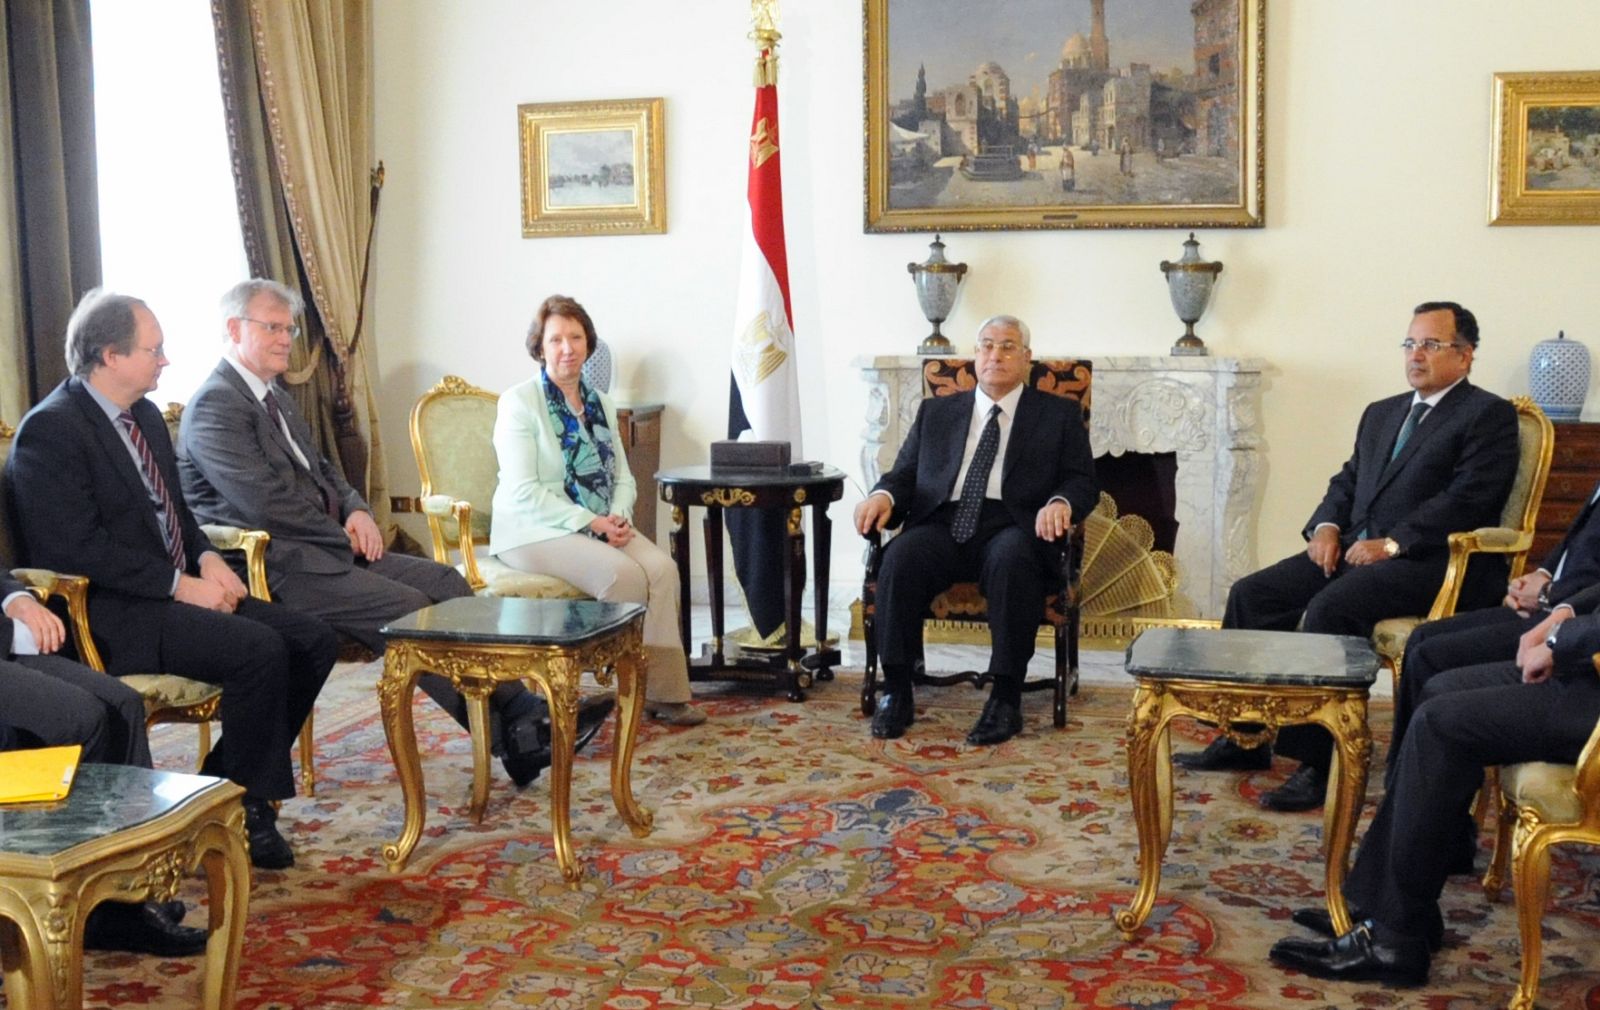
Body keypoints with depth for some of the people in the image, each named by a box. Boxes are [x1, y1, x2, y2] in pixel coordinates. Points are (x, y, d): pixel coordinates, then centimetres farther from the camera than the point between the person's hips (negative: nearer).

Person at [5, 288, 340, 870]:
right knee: (260, 651, -28)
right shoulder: (51, 430, -13)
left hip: (179, 588, 9)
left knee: (315, 642, -6)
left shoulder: (145, 416, 15)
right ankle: (249, 808, -9)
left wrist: (208, 559, 1)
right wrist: (181, 584, -20)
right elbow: (75, 547, -20)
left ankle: (222, 784, 4)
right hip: (111, 612, -9)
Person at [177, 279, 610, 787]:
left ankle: (521, 707, -15)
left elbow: (321, 470, 25)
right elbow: (264, 501, -20)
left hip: (326, 548, 10)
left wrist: (356, 510, 3)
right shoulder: (214, 407, -10)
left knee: (445, 581, -7)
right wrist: (344, 536, -12)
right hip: (278, 566, -10)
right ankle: (509, 737, -20)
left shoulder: (276, 397, 22)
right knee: (409, 609, -23)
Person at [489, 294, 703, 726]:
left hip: (600, 526, 6)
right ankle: (645, 687, -14)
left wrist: (619, 517, -7)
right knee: (623, 574, -30)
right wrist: (589, 521, -20)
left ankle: (666, 690, -19)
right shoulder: (519, 402, -6)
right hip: (536, 530, -6)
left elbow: (623, 476, 16)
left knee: (662, 567, -23)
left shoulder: (600, 403, 15)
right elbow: (523, 491, -14)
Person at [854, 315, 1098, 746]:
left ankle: (1006, 699, -29)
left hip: (1011, 527, -2)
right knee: (900, 557, -31)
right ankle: (896, 691, -22)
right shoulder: (936, 411, 25)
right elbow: (905, 472, 19)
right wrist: (883, 495, -5)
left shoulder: (1059, 415, 18)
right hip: (942, 524, 2)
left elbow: (1082, 481, 8)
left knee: (1011, 559, -38)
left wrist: (1059, 503, -16)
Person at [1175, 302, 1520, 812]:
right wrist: (1326, 525, 1)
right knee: (1250, 594, -7)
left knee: (1327, 609, -32)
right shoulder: (1381, 413, 23)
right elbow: (1348, 480, 23)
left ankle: (1319, 761, -23)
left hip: (1431, 561, -8)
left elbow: (1467, 499, -13)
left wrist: (1392, 543, -20)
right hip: (1357, 548, 8)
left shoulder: (1489, 415, -1)